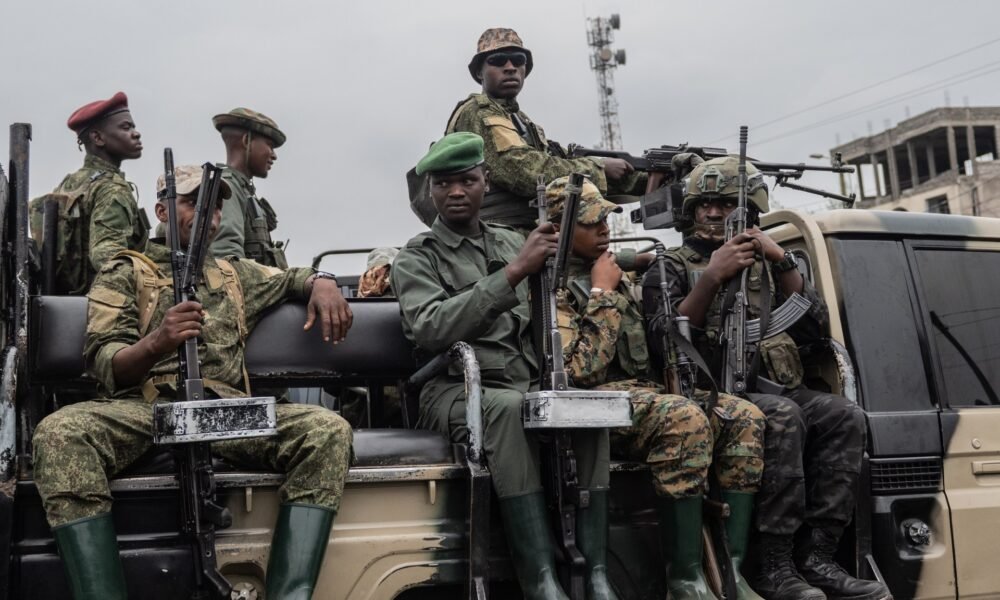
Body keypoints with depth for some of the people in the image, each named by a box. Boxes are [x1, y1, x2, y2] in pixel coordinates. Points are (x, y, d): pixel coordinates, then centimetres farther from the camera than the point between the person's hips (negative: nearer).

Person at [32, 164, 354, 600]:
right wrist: (156, 343, -21)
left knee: (328, 430, -25)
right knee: (59, 433, -35)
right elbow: (106, 366, 3)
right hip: (143, 408, -2)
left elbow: (293, 278, 40)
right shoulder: (124, 273, 16)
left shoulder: (233, 274, 28)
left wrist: (322, 283, 13)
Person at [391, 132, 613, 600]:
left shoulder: (512, 242, 19)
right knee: (508, 407, -37)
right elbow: (430, 329, -18)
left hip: (529, 383, 4)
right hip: (457, 391, -4)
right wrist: (513, 273, -23)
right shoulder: (416, 259, 3)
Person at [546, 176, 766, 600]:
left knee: (744, 417, -14)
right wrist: (603, 295, -11)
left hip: (642, 392, 8)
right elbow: (581, 371, -18)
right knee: (686, 419, -35)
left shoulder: (612, 271, 21)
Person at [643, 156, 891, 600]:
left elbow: (814, 326, 8)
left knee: (844, 416, -22)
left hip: (773, 387, 5)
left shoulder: (764, 264, 22)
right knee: (782, 416, -33)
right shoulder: (673, 267, 10)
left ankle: (814, 558, -22)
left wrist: (783, 261, -2)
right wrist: (711, 277, -16)